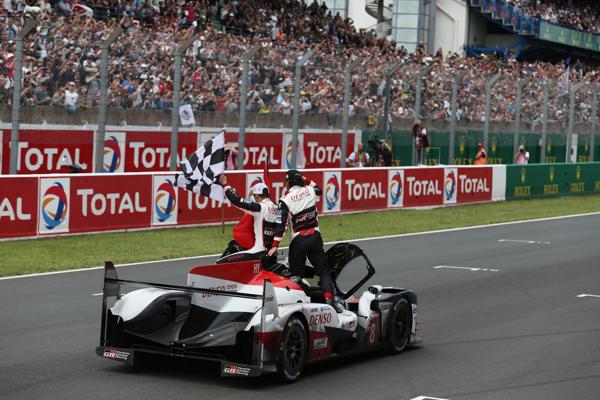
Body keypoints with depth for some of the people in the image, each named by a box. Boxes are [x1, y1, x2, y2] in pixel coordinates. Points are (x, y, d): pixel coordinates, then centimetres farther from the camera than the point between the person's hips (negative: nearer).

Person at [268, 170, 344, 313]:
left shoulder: (285, 200, -9)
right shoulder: (310, 190, 1)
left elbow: (281, 223, -14)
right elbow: (319, 190, 27)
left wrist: (275, 245, -12)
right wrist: (307, 181, 24)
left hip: (298, 240, -3)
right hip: (315, 236, 3)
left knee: (297, 272, 9)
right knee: (323, 270, 4)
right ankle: (329, 298, -12)